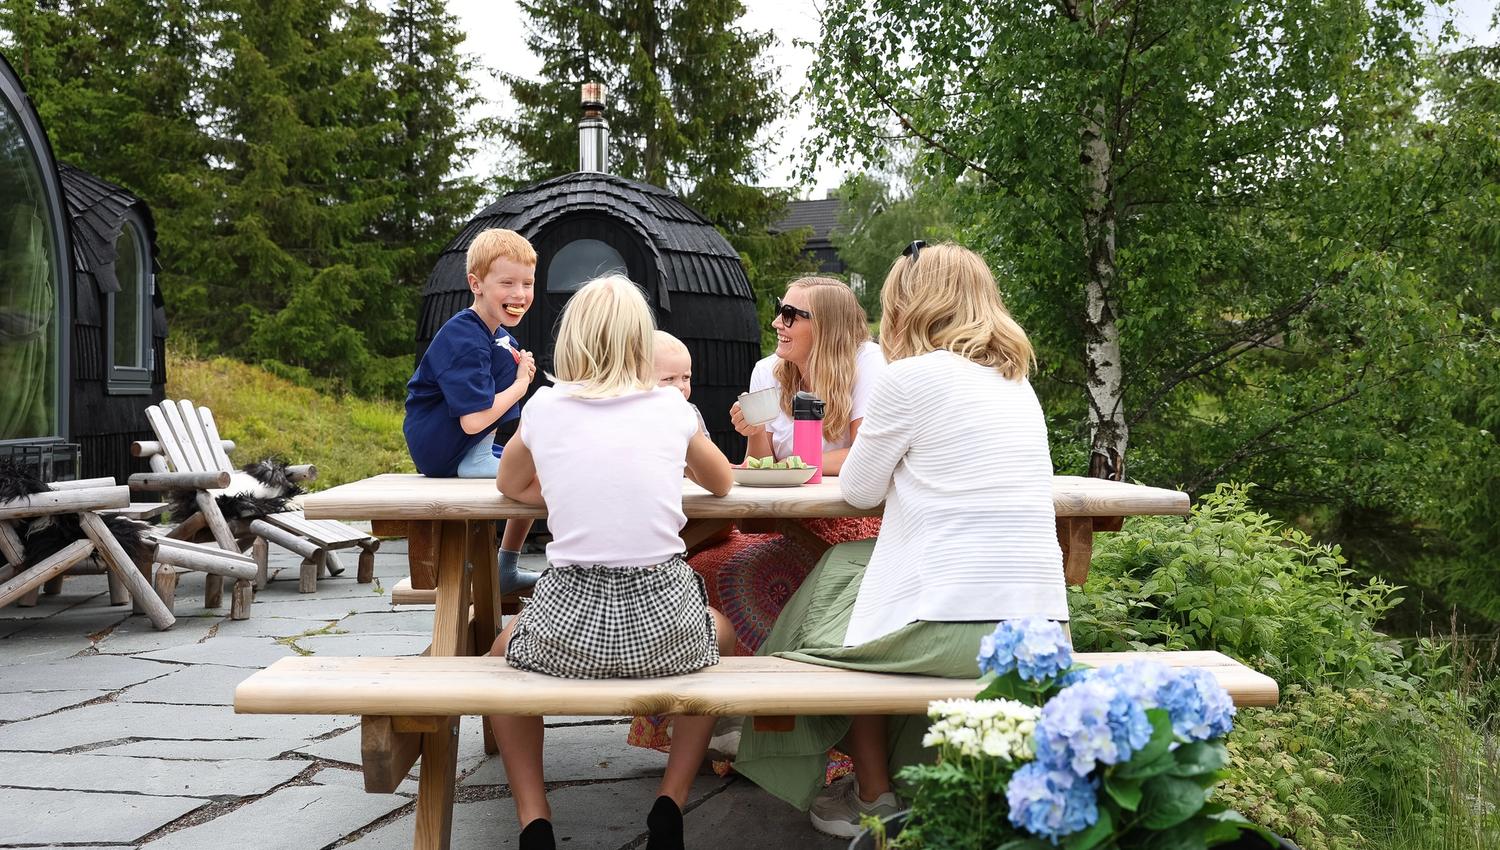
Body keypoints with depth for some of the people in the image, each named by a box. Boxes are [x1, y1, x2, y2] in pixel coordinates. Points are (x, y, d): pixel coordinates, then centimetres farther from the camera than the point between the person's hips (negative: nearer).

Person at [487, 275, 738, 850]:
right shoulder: (670, 408, 7)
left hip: (567, 630, 0)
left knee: (503, 650, 34)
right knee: (720, 630, 36)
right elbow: (722, 483, 26)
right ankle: (671, 803, 22)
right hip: (665, 623, 0)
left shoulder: (545, 406, 6)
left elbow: (512, 486, 27)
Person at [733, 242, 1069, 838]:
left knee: (840, 572, 23)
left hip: (956, 627, -7)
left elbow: (858, 490, 2)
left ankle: (873, 796, 25)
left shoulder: (911, 377, -7)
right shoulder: (1018, 384, 15)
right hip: (1041, 626, 7)